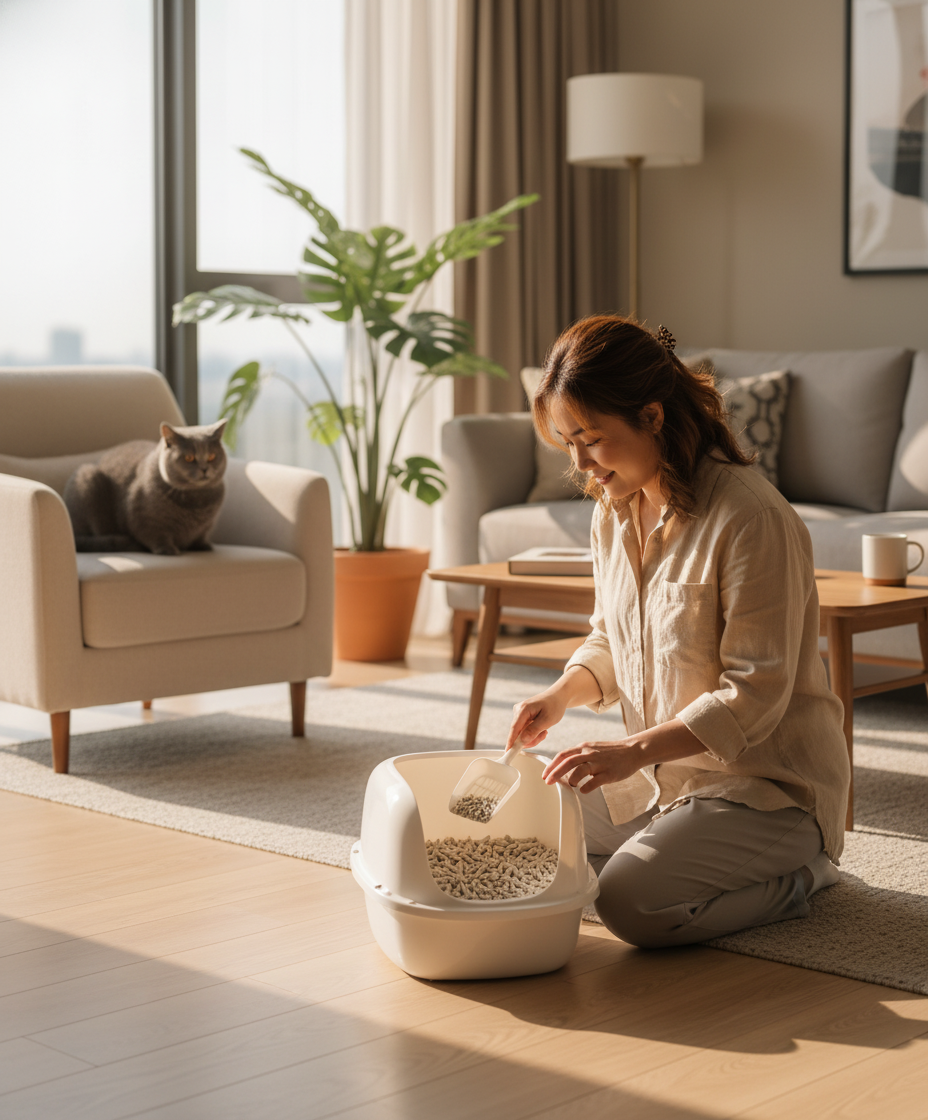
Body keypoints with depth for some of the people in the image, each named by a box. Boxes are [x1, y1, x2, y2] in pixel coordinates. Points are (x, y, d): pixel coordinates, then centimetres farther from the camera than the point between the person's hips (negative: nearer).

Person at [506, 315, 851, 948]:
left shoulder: (751, 517, -23)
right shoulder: (615, 511, 3)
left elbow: (754, 694, -24)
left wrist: (633, 751, -31)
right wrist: (564, 693, -4)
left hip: (767, 777, -8)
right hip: (660, 767, 9)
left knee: (632, 903, -26)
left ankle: (795, 872, -1)